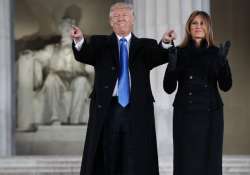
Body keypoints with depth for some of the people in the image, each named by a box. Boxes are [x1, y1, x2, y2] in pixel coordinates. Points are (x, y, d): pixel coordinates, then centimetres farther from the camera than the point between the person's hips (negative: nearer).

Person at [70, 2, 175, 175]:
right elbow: (84, 55, -8)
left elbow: (161, 56, -7)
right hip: (106, 109, 0)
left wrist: (166, 43, -30)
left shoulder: (146, 46, 12)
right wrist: (79, 40, -30)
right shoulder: (99, 43, 11)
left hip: (137, 111, 0)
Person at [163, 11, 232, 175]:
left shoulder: (216, 53, 4)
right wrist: (172, 65, -16)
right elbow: (169, 88, 0)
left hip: (210, 114, 0)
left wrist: (223, 61, -17)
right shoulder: (179, 52, 4)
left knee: (209, 161, 1)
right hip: (185, 114, 0)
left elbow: (226, 86, -4)